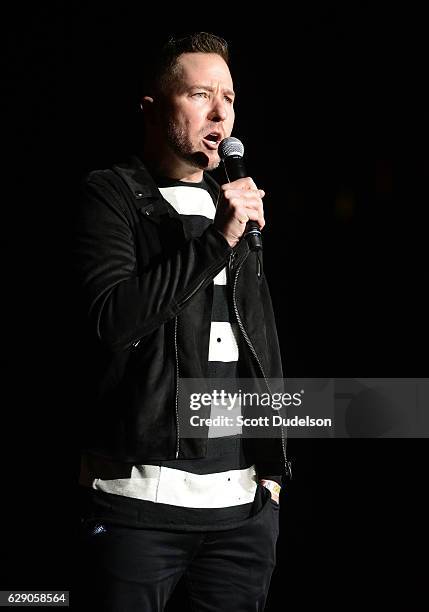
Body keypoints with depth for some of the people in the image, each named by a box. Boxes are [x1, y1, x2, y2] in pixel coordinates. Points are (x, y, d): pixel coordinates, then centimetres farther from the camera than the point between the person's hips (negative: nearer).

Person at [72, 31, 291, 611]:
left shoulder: (239, 205, 18)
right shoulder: (112, 194, 1)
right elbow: (110, 320, -15)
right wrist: (216, 241, -17)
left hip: (245, 502, 5)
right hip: (140, 500, -5)